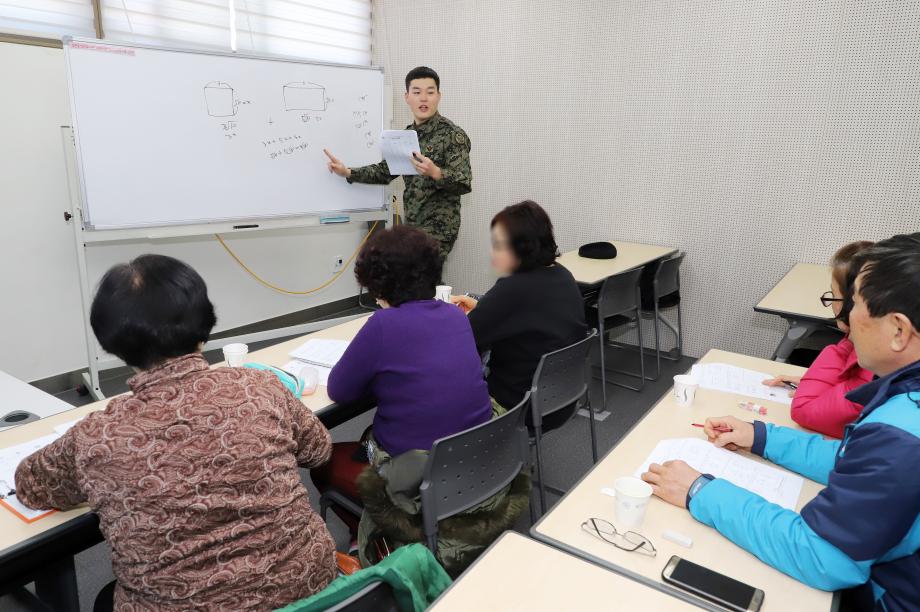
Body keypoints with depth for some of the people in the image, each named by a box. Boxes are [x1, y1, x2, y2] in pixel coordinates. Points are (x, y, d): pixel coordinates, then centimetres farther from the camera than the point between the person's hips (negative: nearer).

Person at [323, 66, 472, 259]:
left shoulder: (453, 134, -10)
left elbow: (464, 184, -15)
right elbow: (385, 171, 15)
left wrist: (435, 172, -32)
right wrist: (348, 172, 3)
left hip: (438, 227, -6)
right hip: (412, 224, 6)